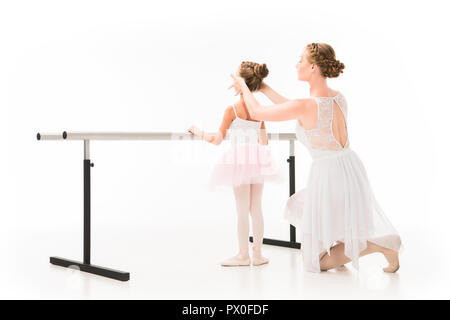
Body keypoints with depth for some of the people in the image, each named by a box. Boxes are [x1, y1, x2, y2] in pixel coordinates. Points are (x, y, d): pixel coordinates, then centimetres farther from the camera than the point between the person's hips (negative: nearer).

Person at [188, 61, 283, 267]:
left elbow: (217, 140, -8)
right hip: (257, 160, 5)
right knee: (256, 209, 10)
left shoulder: (232, 109, -11)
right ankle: (257, 254, 15)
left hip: (239, 160, -5)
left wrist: (198, 132, 7)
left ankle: (243, 255, 10)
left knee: (242, 210, 2)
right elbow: (264, 142, 12)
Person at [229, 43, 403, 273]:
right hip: (351, 169, 8)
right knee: (298, 207, 34)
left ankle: (380, 244, -5)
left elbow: (256, 113, -11)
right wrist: (263, 88, 16)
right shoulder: (339, 98, -2)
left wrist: (244, 86, 8)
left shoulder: (306, 106, -25)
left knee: (318, 262, 9)